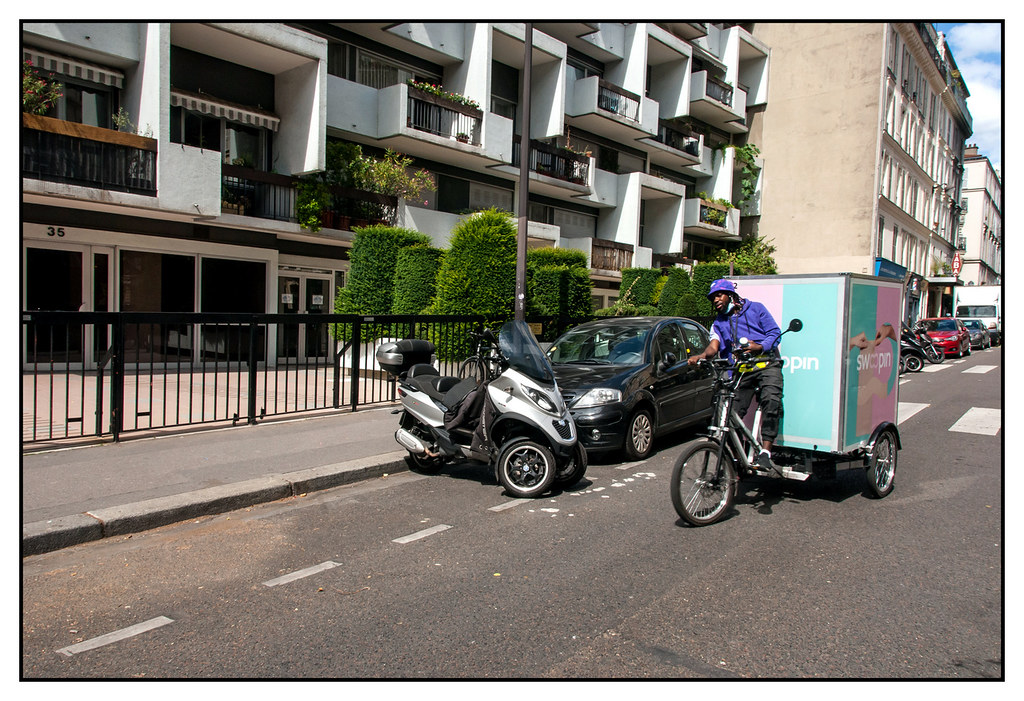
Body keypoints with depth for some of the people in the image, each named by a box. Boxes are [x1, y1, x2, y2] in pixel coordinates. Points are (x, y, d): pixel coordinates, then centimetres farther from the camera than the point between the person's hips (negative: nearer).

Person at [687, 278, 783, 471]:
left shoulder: (756, 309, 14)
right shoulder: (719, 323, 23)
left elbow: (775, 332, 5)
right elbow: (714, 344, 4)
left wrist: (760, 347, -16)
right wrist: (701, 356, -20)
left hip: (766, 364, -3)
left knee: (771, 401, -27)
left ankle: (765, 452, -28)